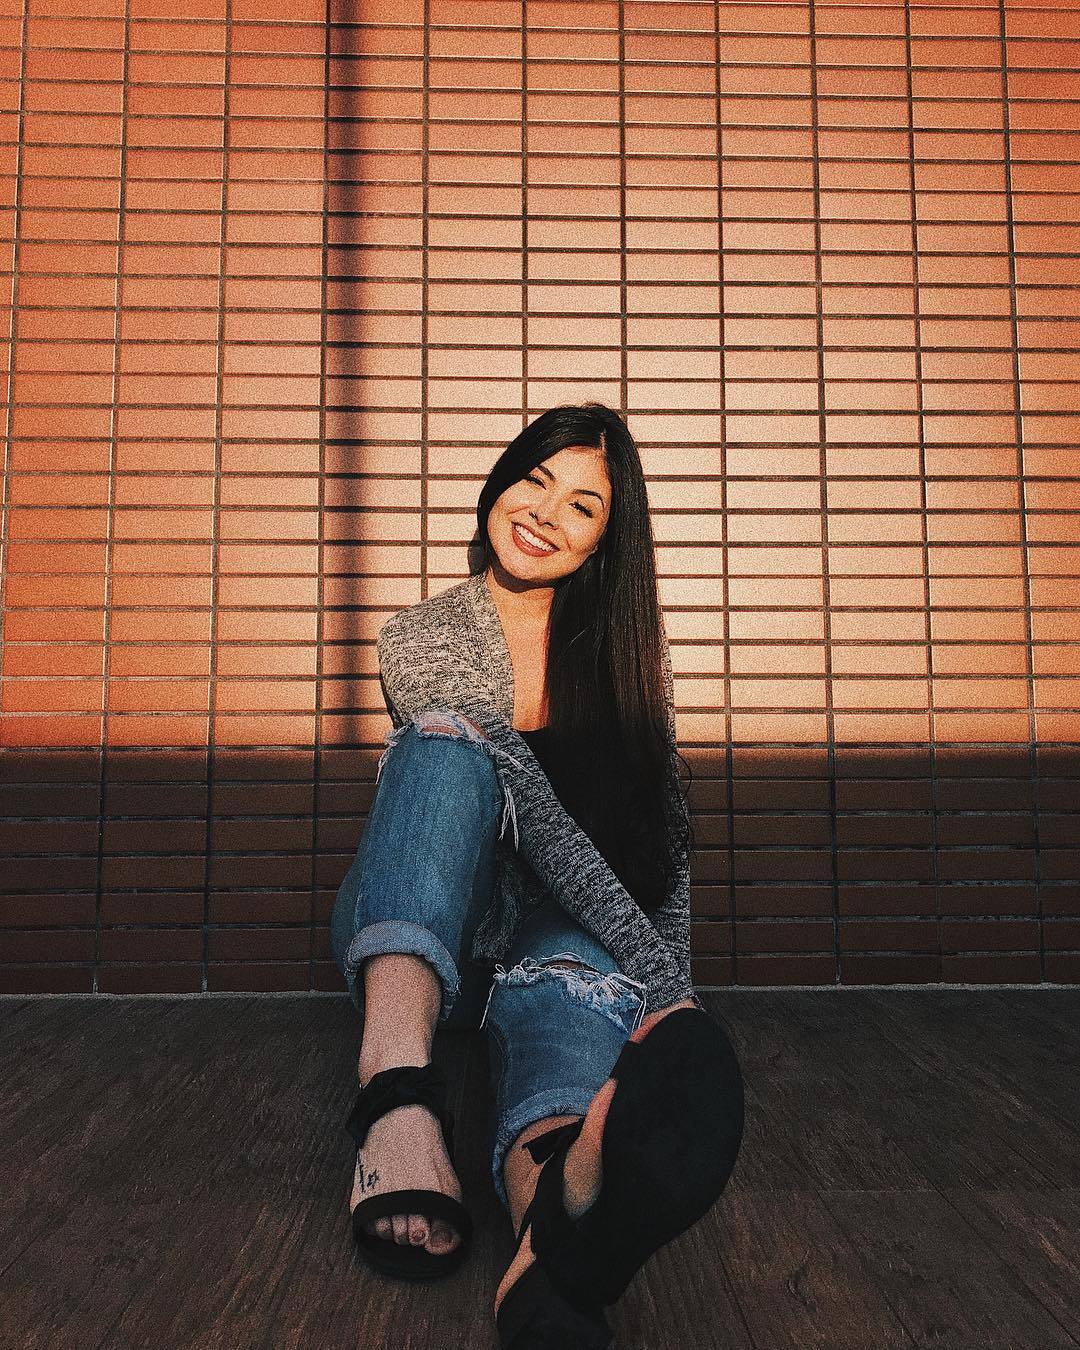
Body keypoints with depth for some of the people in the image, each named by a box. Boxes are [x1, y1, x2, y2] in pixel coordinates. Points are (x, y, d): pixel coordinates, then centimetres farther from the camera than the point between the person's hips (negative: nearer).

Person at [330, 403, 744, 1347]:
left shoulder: (624, 648, 7)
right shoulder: (422, 640, -5)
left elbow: (666, 831, 1)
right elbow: (533, 816, -19)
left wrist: (667, 994, -15)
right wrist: (664, 986, -28)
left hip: (571, 928, 2)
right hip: (417, 932, -1)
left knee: (575, 956, -35)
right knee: (448, 743, -30)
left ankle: (552, 1188, -68)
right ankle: (400, 1089, -51)